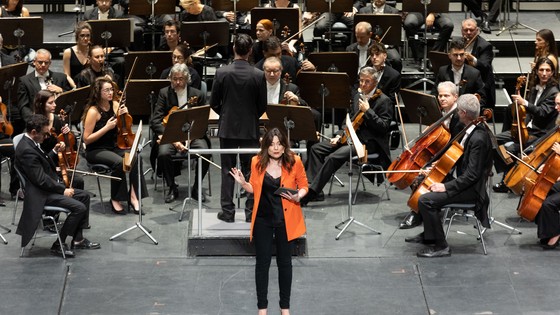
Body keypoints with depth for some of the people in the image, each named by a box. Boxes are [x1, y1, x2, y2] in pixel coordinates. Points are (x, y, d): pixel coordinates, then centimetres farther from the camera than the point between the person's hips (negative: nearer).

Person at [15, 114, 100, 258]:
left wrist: (54, 151, 8)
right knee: (79, 207, -19)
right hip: (40, 194, -11)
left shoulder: (31, 143, 6)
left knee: (84, 196, 14)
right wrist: (63, 190, -17)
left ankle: (78, 239, 17)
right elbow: (41, 180, -25)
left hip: (49, 187, 11)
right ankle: (59, 245, -6)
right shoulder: (26, 150, -25)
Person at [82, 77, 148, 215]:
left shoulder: (114, 105, 3)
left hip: (114, 147, 6)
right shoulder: (93, 111, -14)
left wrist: (124, 116, -9)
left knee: (136, 157, -24)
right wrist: (107, 127, -22)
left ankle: (133, 195, -19)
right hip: (96, 151, -5)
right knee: (119, 162, -33)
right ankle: (115, 200, -16)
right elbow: (86, 139, -15)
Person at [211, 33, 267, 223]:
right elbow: (262, 106, -3)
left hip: (227, 128, 0)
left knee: (228, 170, 8)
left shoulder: (222, 73, -10)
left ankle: (228, 211, 9)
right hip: (250, 129, 0)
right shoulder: (258, 75, -10)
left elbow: (214, 103, -3)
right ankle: (251, 211, 10)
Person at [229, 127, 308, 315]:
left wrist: (298, 196, -19)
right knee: (262, 262, 5)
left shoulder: (294, 161, -9)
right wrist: (243, 183, -13)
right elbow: (254, 189, 7)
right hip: (263, 219, 1)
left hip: (286, 219, -1)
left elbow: (303, 185, 2)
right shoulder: (257, 162, -4)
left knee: (284, 262, 10)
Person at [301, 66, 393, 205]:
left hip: (369, 142, -9)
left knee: (334, 157, -28)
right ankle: (316, 190, -10)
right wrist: (340, 135, 8)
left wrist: (368, 111, -23)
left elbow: (384, 127, -18)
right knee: (317, 149, -5)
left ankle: (311, 193, -25)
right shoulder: (358, 97, 15)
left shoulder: (384, 101, -9)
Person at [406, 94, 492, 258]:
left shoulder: (478, 139, -25)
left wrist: (446, 186, -25)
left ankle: (441, 246, -14)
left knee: (425, 200, -22)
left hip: (472, 189, -11)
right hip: (465, 181, 11)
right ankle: (428, 235, 29)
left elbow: (472, 175, -27)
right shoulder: (472, 130, 6)